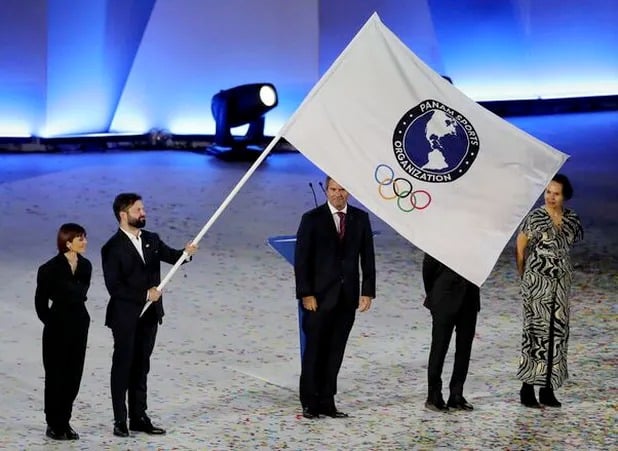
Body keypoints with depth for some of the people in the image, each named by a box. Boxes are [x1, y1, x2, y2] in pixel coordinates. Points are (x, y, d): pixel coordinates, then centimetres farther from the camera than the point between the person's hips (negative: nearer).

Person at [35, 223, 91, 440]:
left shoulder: (85, 265, 2)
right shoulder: (51, 268, -14)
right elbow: (41, 300, -4)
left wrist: (78, 315, 12)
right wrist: (50, 321, 2)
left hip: (79, 325, 5)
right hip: (58, 328, -5)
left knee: (74, 375, 7)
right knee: (56, 375, 2)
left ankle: (64, 422, 17)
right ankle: (54, 425, 11)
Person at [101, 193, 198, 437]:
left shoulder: (151, 240, 7)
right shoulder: (112, 248, -12)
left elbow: (172, 256, -4)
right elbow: (114, 286, -17)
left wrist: (186, 252, -25)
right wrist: (145, 294, -18)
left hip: (149, 315, 6)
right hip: (125, 317, -6)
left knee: (141, 367, 12)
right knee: (122, 367, 4)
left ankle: (139, 417, 18)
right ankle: (120, 420, 10)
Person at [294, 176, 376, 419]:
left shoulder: (360, 218, 7)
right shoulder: (312, 219, -2)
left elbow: (367, 257, 8)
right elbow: (301, 259, -4)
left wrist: (367, 291, 1)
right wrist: (305, 294, -11)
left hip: (347, 296, 3)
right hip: (319, 296, -3)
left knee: (335, 351, 5)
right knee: (314, 349, -1)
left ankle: (327, 402, 11)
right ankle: (310, 403, 7)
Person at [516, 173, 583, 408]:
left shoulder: (572, 219, 4)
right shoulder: (535, 217, -8)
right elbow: (520, 247, -2)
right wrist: (524, 276, 5)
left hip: (561, 282, 5)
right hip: (537, 281, -5)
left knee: (558, 332, 5)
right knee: (536, 330, -7)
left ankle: (548, 389, 11)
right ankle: (527, 388, -4)